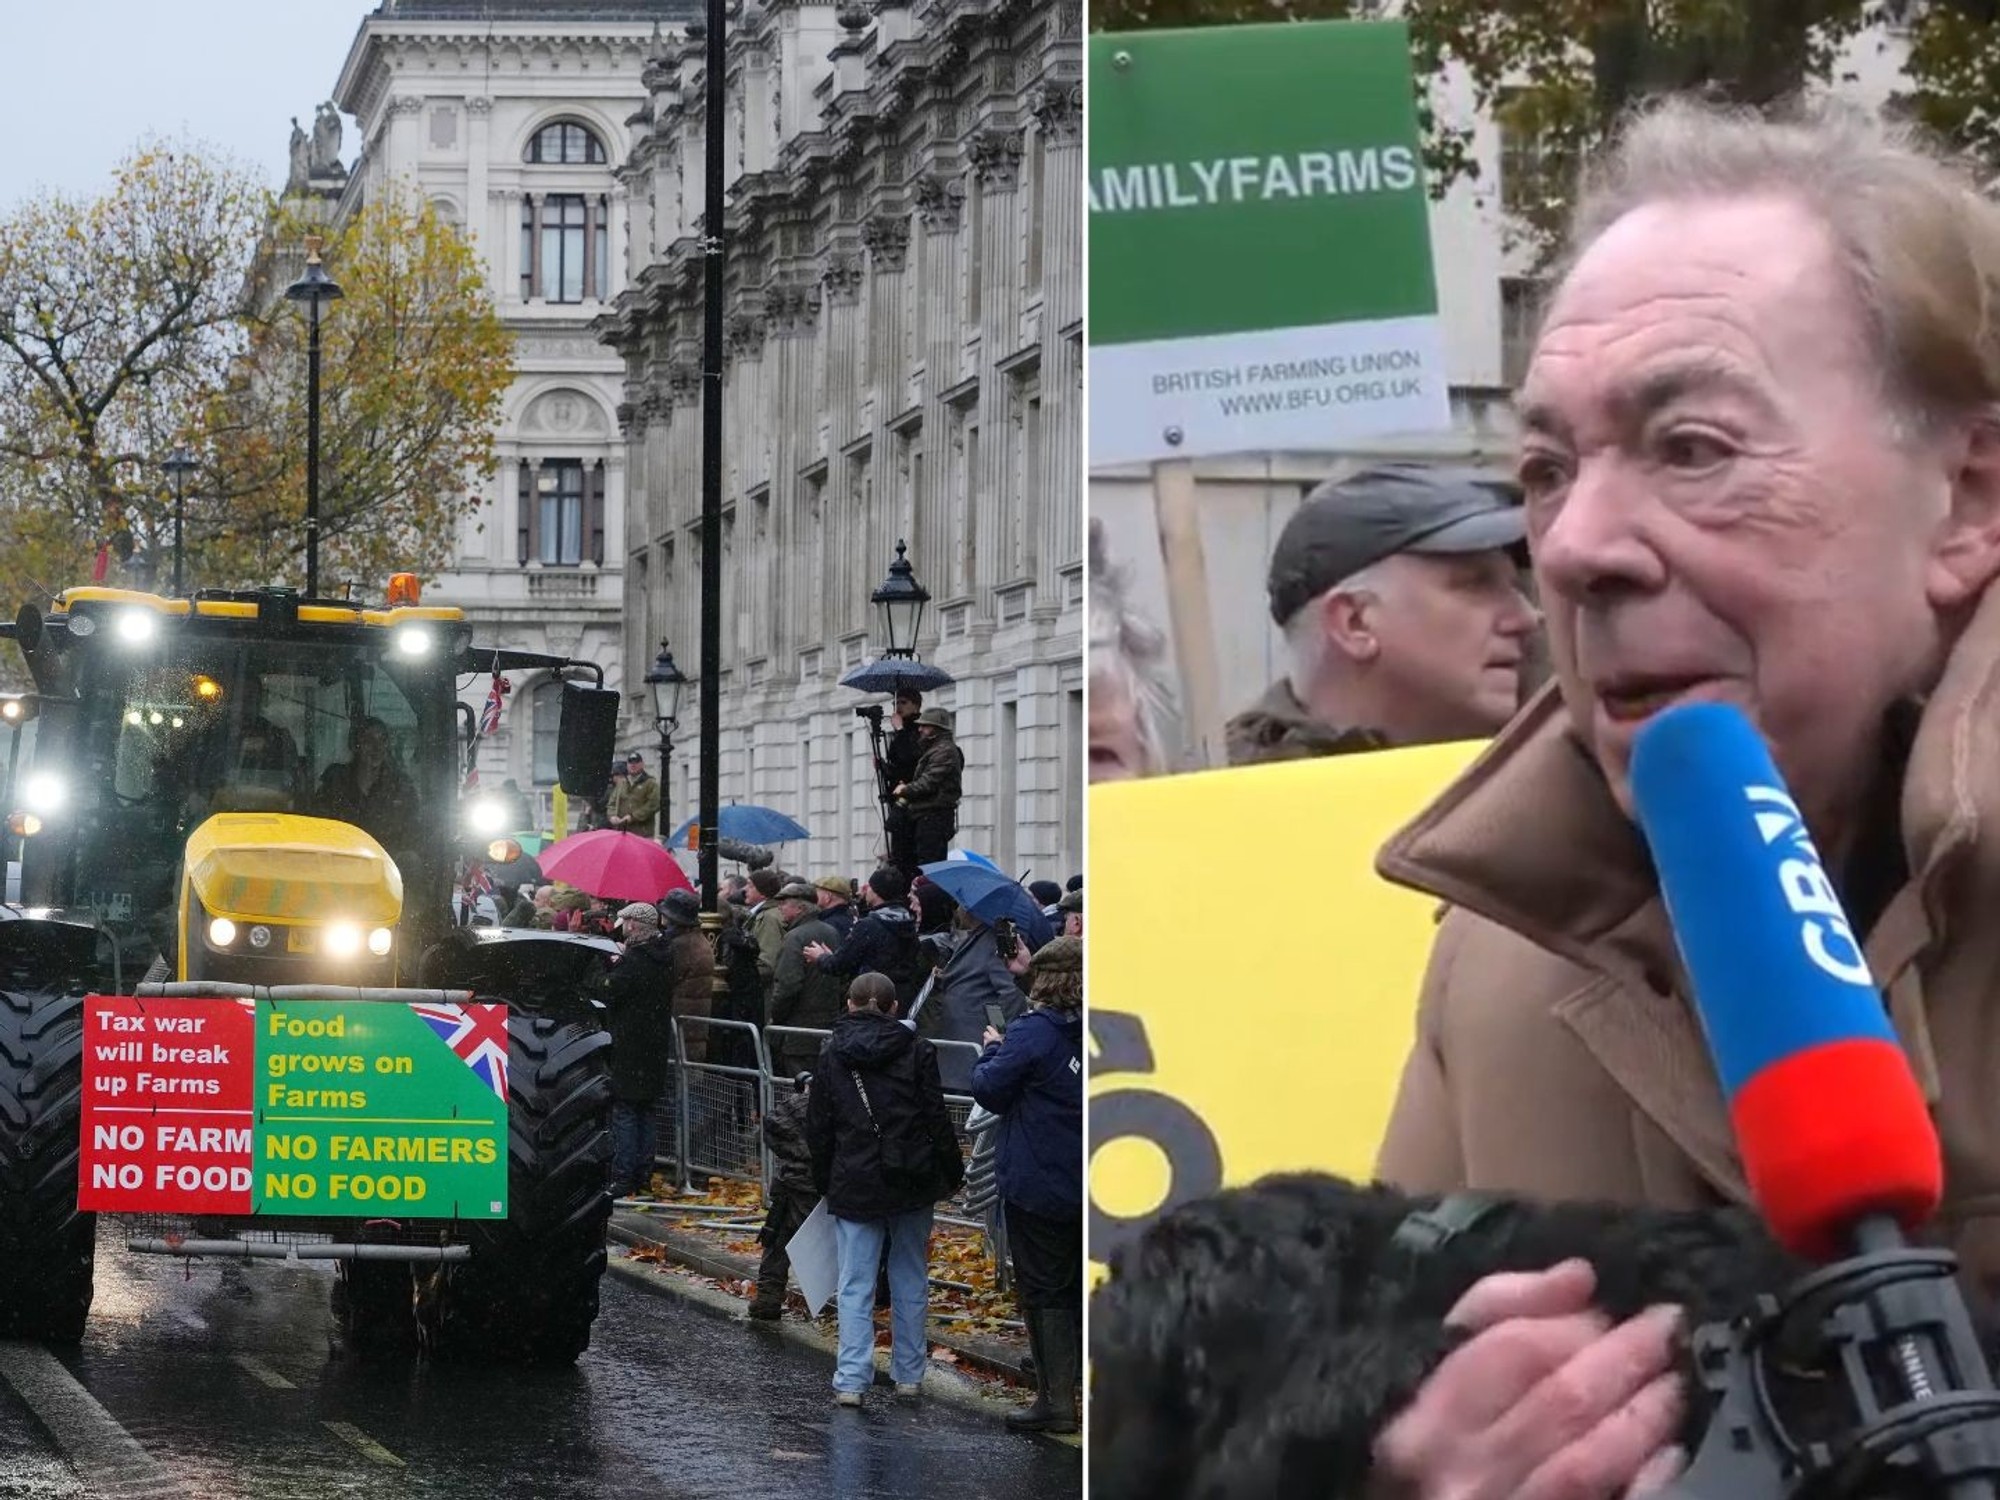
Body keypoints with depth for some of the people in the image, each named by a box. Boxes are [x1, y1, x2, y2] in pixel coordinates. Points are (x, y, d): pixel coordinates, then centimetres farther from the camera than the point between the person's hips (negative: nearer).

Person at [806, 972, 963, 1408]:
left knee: (855, 1285, 2)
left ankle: (852, 1380, -6)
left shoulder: (832, 1055, 2)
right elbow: (937, 1119, -3)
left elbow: (817, 1127, 6)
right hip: (912, 1181, 0)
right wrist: (952, 1173, 7)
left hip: (854, 1184, 0)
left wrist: (824, 1182, 17)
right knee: (910, 1281, 12)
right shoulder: (916, 1051, -2)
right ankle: (909, 1375, 16)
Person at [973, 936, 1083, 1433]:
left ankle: (1057, 1401, 3)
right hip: (1093, 1188, 6)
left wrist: (993, 1049, 7)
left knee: (1044, 1293, 2)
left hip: (1037, 1186, -6)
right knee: (1083, 1292, 16)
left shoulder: (1031, 1033, -15)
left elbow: (989, 1090, -12)